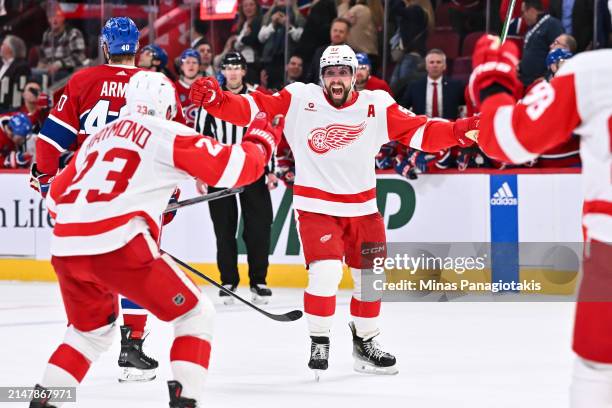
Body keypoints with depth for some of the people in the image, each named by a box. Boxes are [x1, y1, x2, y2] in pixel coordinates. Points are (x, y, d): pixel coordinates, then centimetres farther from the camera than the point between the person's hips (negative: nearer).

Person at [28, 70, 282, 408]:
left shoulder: (101, 136, 24)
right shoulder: (168, 134, 5)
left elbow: (56, 197, 29)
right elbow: (235, 167, 0)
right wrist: (261, 140, 19)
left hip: (65, 248, 7)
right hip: (118, 245, -7)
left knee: (91, 330, 30)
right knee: (195, 315, 6)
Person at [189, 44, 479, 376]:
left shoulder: (377, 106, -4)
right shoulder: (299, 100, -8)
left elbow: (420, 132, -7)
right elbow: (251, 109, -11)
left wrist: (460, 131, -22)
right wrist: (214, 99, -28)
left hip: (362, 207, 4)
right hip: (315, 205, -4)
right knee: (326, 271, -20)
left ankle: (364, 343, 33)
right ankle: (318, 342, 2)